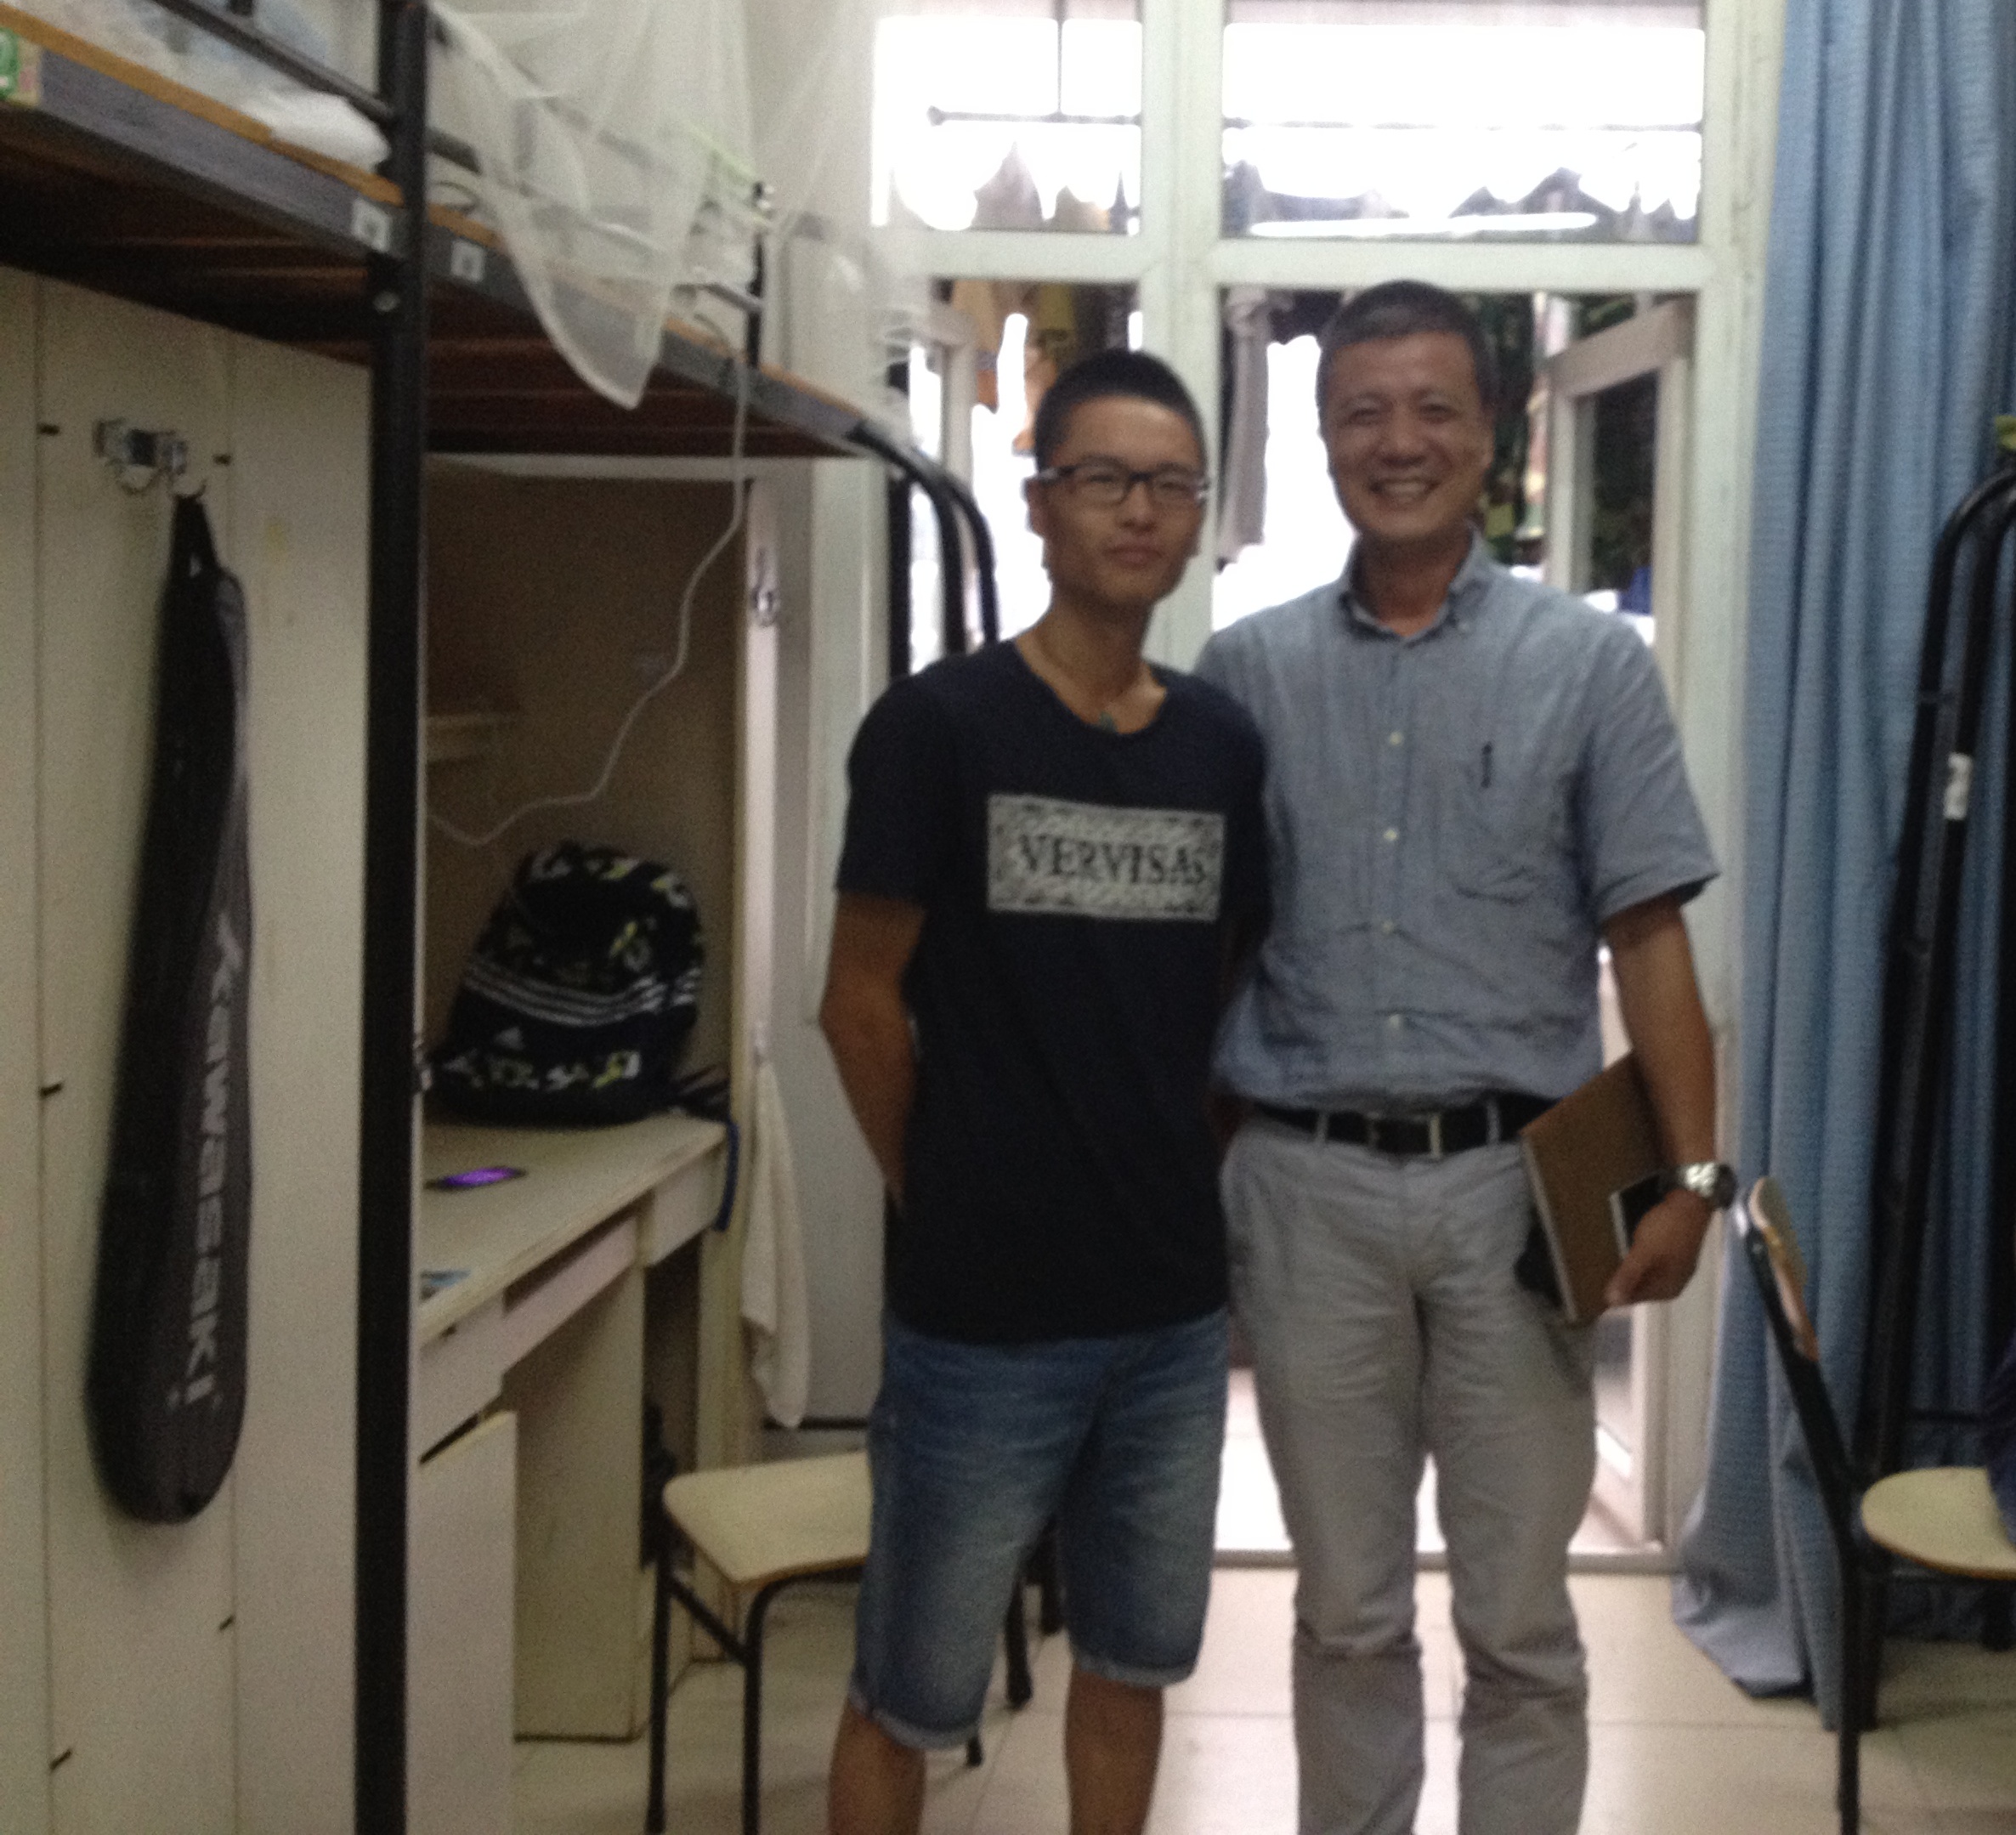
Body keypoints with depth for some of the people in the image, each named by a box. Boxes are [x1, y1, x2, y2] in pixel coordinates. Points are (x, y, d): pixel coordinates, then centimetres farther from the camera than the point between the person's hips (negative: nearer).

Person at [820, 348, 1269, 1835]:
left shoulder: (1226, 746, 4)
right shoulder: (938, 726, -9)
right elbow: (863, 1004, -5)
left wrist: (1188, 1178, 7)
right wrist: (946, 1196, 2)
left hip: (1175, 1310, 5)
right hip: (983, 1318, -4)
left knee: (1133, 1662, 19)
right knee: (913, 1696, 8)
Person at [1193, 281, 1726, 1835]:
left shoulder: (1588, 662, 0)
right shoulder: (1249, 671, 5)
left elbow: (1648, 937, -1)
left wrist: (1691, 1174, -8)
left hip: (1513, 1184, -1)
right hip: (1308, 1187, 2)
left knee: (1520, 1618, 8)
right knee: (1347, 1610, 14)